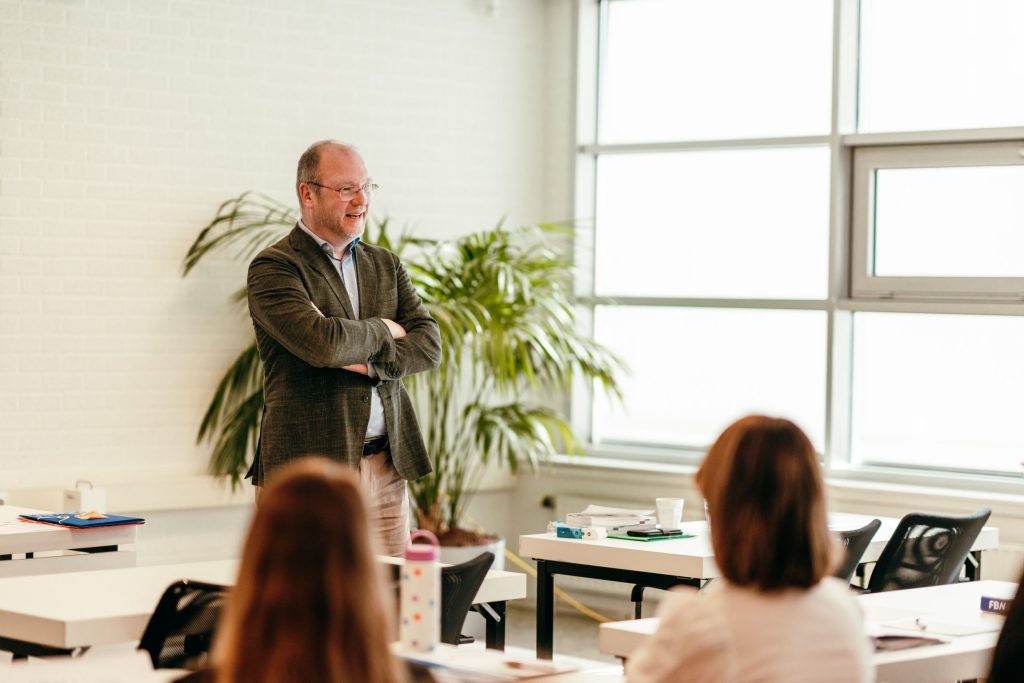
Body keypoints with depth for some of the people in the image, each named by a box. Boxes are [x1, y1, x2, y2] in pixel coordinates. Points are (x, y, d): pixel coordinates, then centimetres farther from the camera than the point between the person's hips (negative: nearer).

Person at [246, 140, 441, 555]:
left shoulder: (385, 265, 16)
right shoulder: (274, 267, -4)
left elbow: (429, 346, 5)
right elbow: (321, 342, -21)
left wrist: (363, 361, -11)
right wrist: (384, 330, -3)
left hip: (387, 466, 6)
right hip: (308, 469, -6)